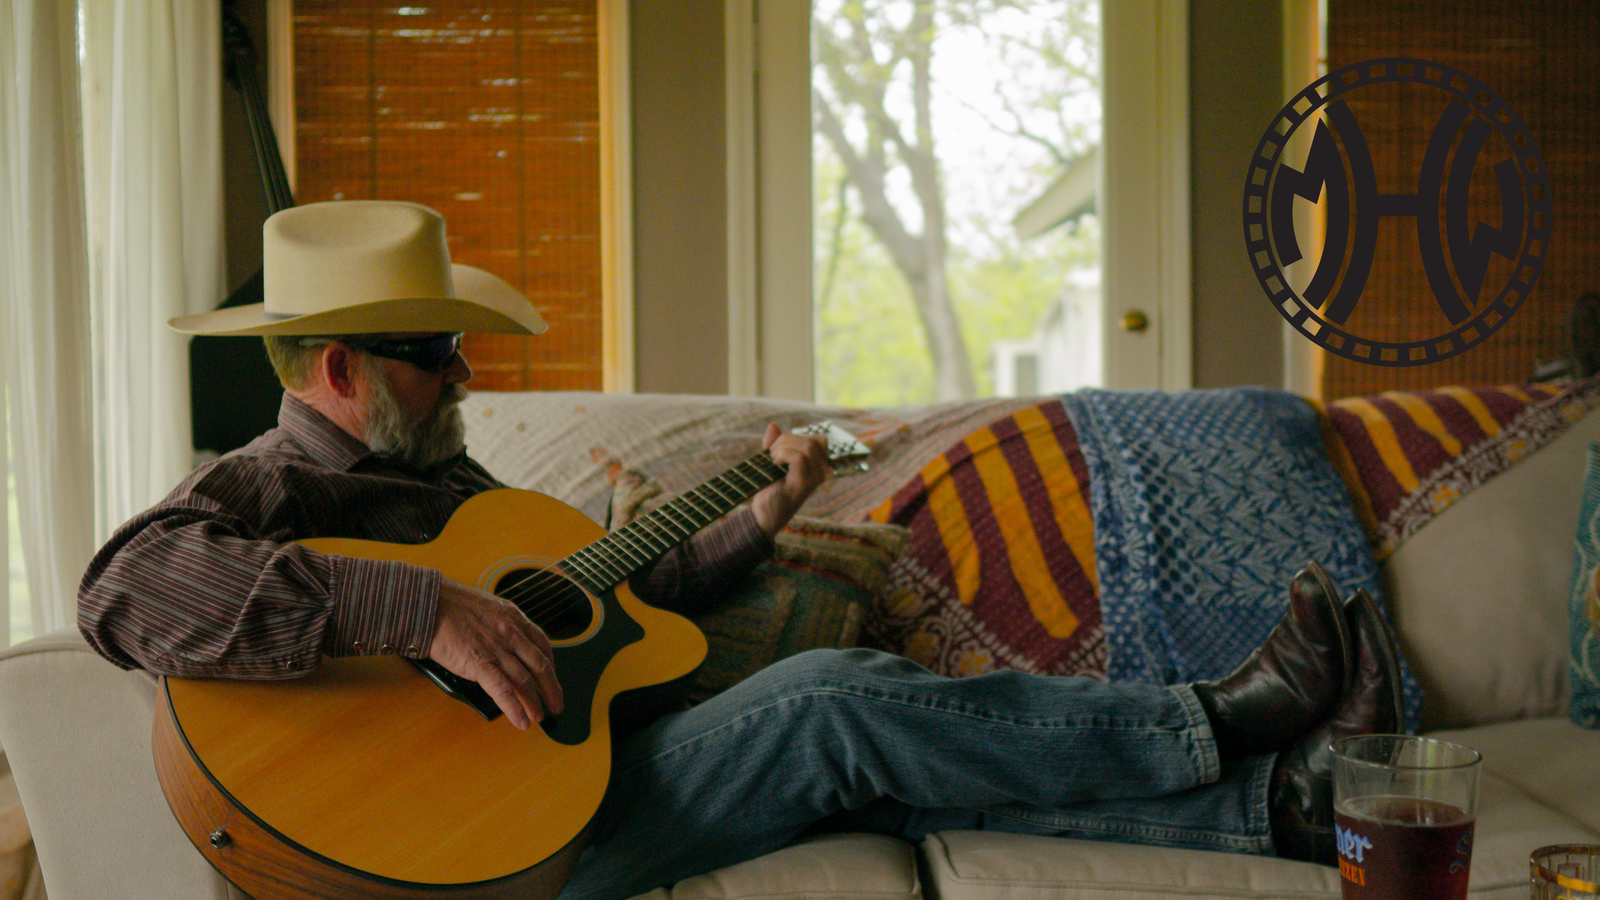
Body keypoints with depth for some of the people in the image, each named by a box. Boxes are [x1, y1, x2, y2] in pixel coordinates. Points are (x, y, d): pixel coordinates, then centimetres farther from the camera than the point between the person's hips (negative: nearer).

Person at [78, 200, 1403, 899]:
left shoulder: (441, 476, 22)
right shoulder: (262, 489, -6)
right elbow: (130, 592, -29)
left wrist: (764, 517, 15)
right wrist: (424, 612, -35)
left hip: (581, 756, 8)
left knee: (869, 772, -7)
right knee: (832, 703, -20)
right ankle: (1219, 721, -10)